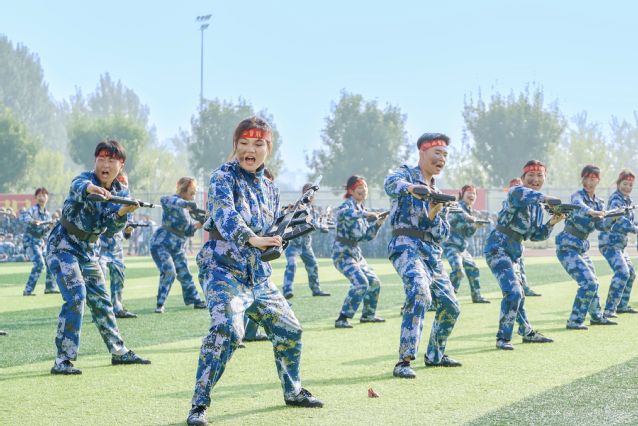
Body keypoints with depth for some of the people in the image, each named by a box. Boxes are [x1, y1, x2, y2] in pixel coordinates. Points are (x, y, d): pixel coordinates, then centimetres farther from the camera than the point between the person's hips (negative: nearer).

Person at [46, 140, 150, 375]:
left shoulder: (121, 192, -1)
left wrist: (122, 212, -31)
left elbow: (110, 229, -10)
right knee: (76, 296, -20)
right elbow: (77, 187, -44)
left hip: (88, 250, 7)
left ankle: (119, 352, 29)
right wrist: (91, 188, -68)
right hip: (62, 246, -7)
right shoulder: (86, 178, -18)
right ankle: (62, 360, -19)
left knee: (101, 300, 14)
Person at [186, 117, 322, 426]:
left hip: (258, 275, 8)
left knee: (289, 331, 14)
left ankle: (293, 392, 37)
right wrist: (253, 239, -44)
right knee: (227, 330, -29)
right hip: (223, 269, -7)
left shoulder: (269, 187, 13)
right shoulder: (224, 177, -9)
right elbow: (226, 217, -28)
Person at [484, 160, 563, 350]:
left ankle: (528, 333, 35)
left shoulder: (538, 206, 13)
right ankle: (503, 338, -12)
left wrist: (552, 223, 0)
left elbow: (535, 235, 14)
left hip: (513, 252, 9)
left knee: (518, 295, 20)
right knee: (513, 292, -18)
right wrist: (548, 198, -47)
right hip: (498, 247, -9)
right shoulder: (516, 191, -12)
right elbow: (527, 195, -39)